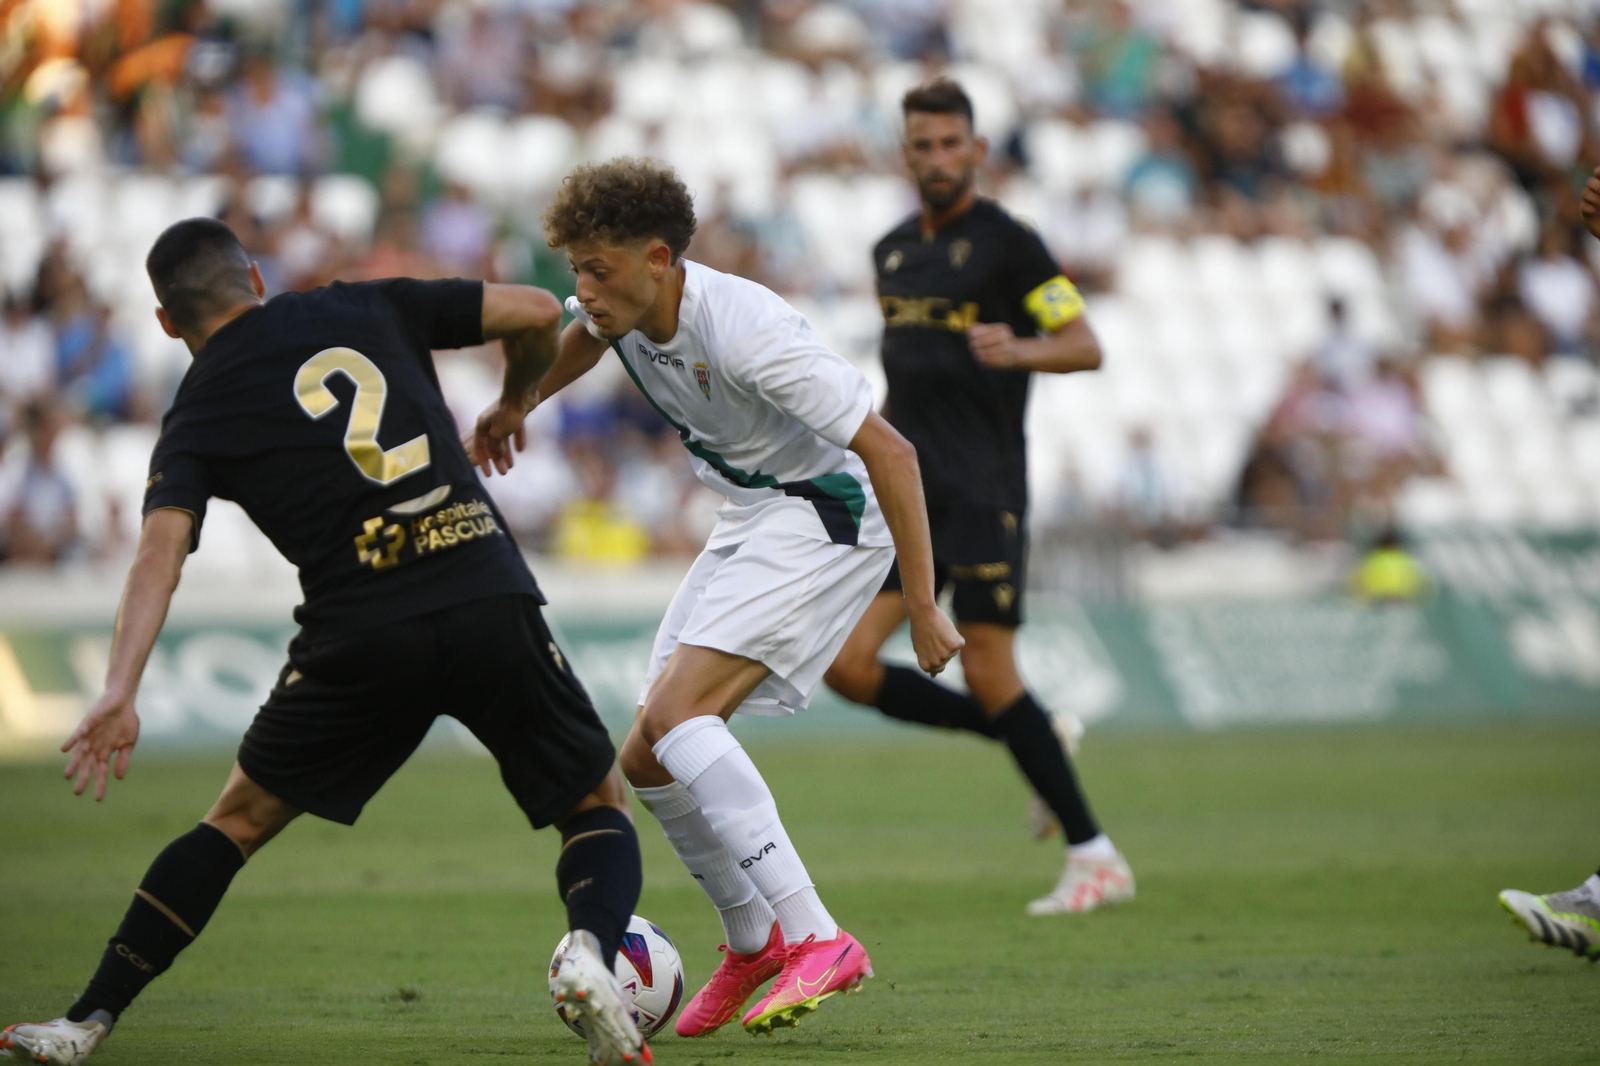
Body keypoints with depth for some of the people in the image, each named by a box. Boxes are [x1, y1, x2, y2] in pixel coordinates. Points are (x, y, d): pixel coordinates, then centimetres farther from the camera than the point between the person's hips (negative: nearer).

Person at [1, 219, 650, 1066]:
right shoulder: (370, 309, 17)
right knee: (598, 806, 17)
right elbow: (537, 313, 13)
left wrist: (119, 694, -18)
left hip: (360, 639, 0)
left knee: (241, 820, 17)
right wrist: (512, 404, 35)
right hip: (489, 598, 1)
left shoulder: (197, 418, 12)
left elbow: (161, 550, -6)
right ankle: (591, 950, -15)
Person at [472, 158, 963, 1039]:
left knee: (675, 712, -26)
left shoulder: (745, 332, -30)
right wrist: (515, 406, 34)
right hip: (746, 526, 9)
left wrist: (922, 608, -28)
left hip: (824, 516, -9)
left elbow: (889, 452, -28)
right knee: (649, 761, 6)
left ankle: (817, 940, -29)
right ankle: (752, 941, 28)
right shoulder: (626, 307, -5)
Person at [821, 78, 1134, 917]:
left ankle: (1096, 860, -2)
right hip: (907, 494, 7)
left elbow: (1086, 347, -7)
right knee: (846, 665, -4)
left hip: (981, 492, -7)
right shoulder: (893, 251, 16)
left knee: (987, 672, -11)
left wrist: (1019, 350, -26)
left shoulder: (1006, 242, -5)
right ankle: (1028, 740, 12)